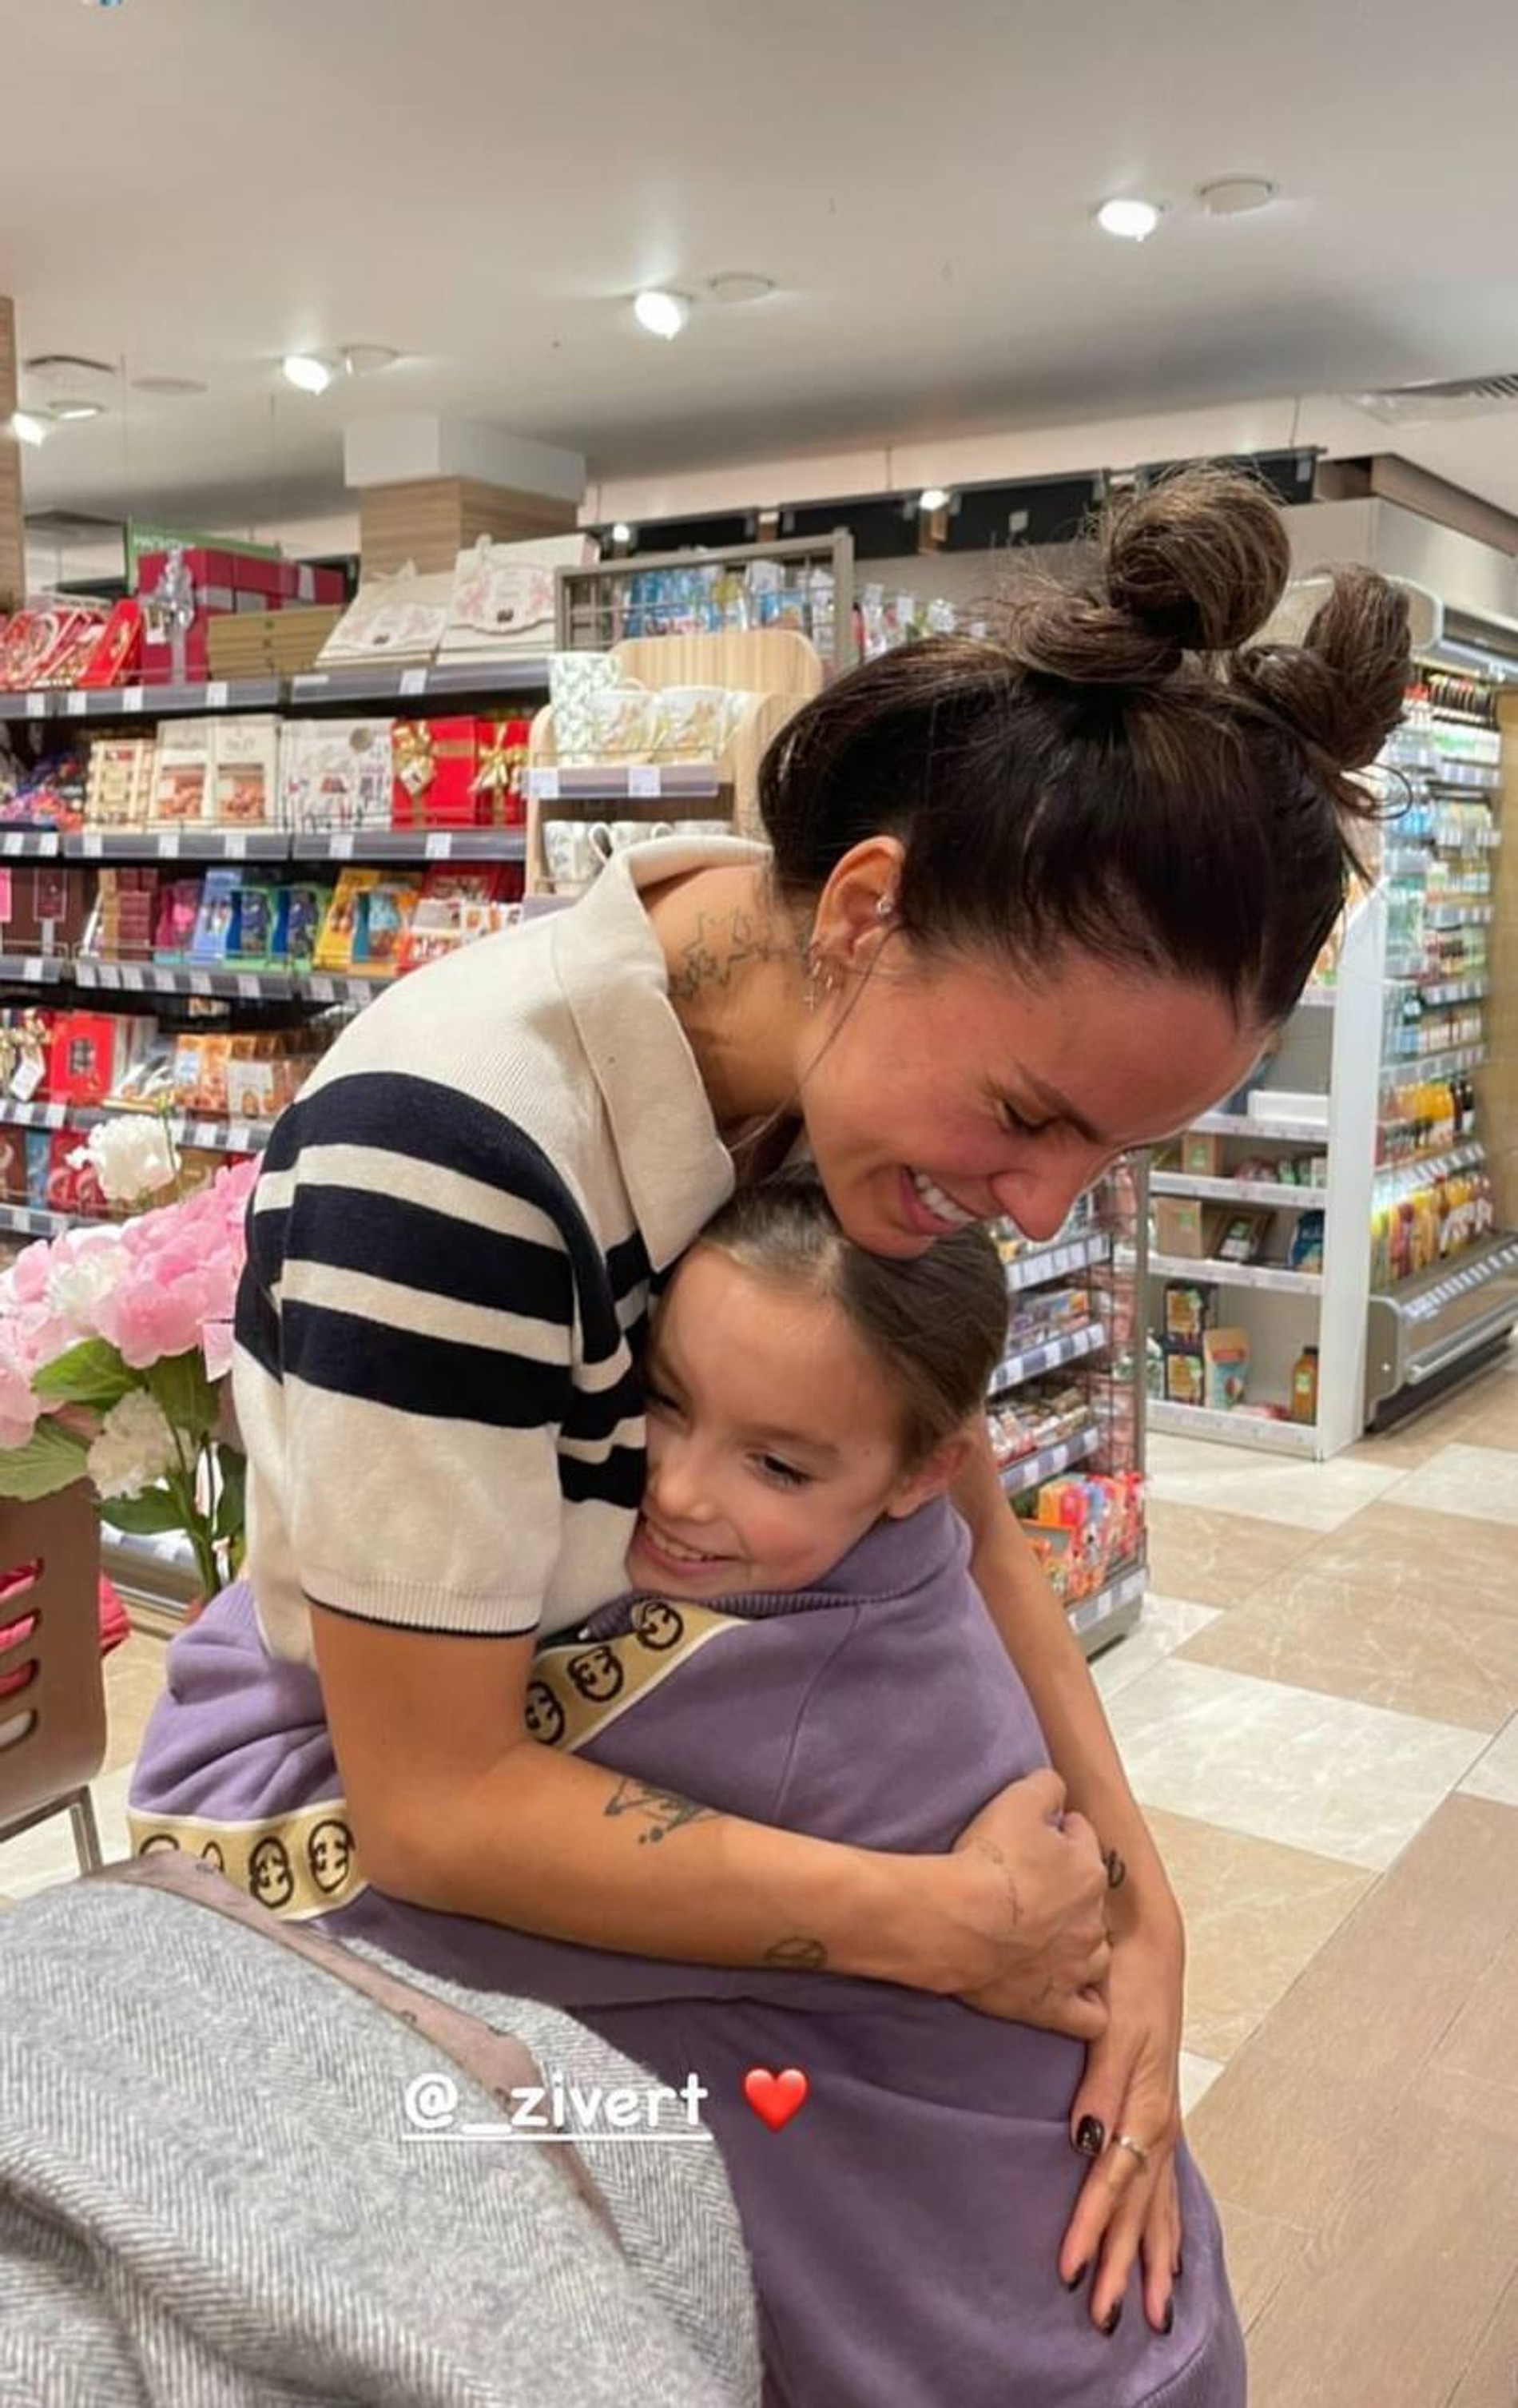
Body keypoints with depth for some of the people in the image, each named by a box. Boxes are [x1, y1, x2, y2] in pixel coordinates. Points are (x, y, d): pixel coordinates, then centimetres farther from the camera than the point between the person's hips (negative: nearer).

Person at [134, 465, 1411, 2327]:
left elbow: (959, 1522, -4)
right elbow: (431, 1807, -31)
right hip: (365, 1869, -6)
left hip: (643, 1811, 6)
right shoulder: (452, 1142, -37)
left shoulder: (865, 1065, -15)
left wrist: (1131, 1895, -13)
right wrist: (956, 1922, -26)